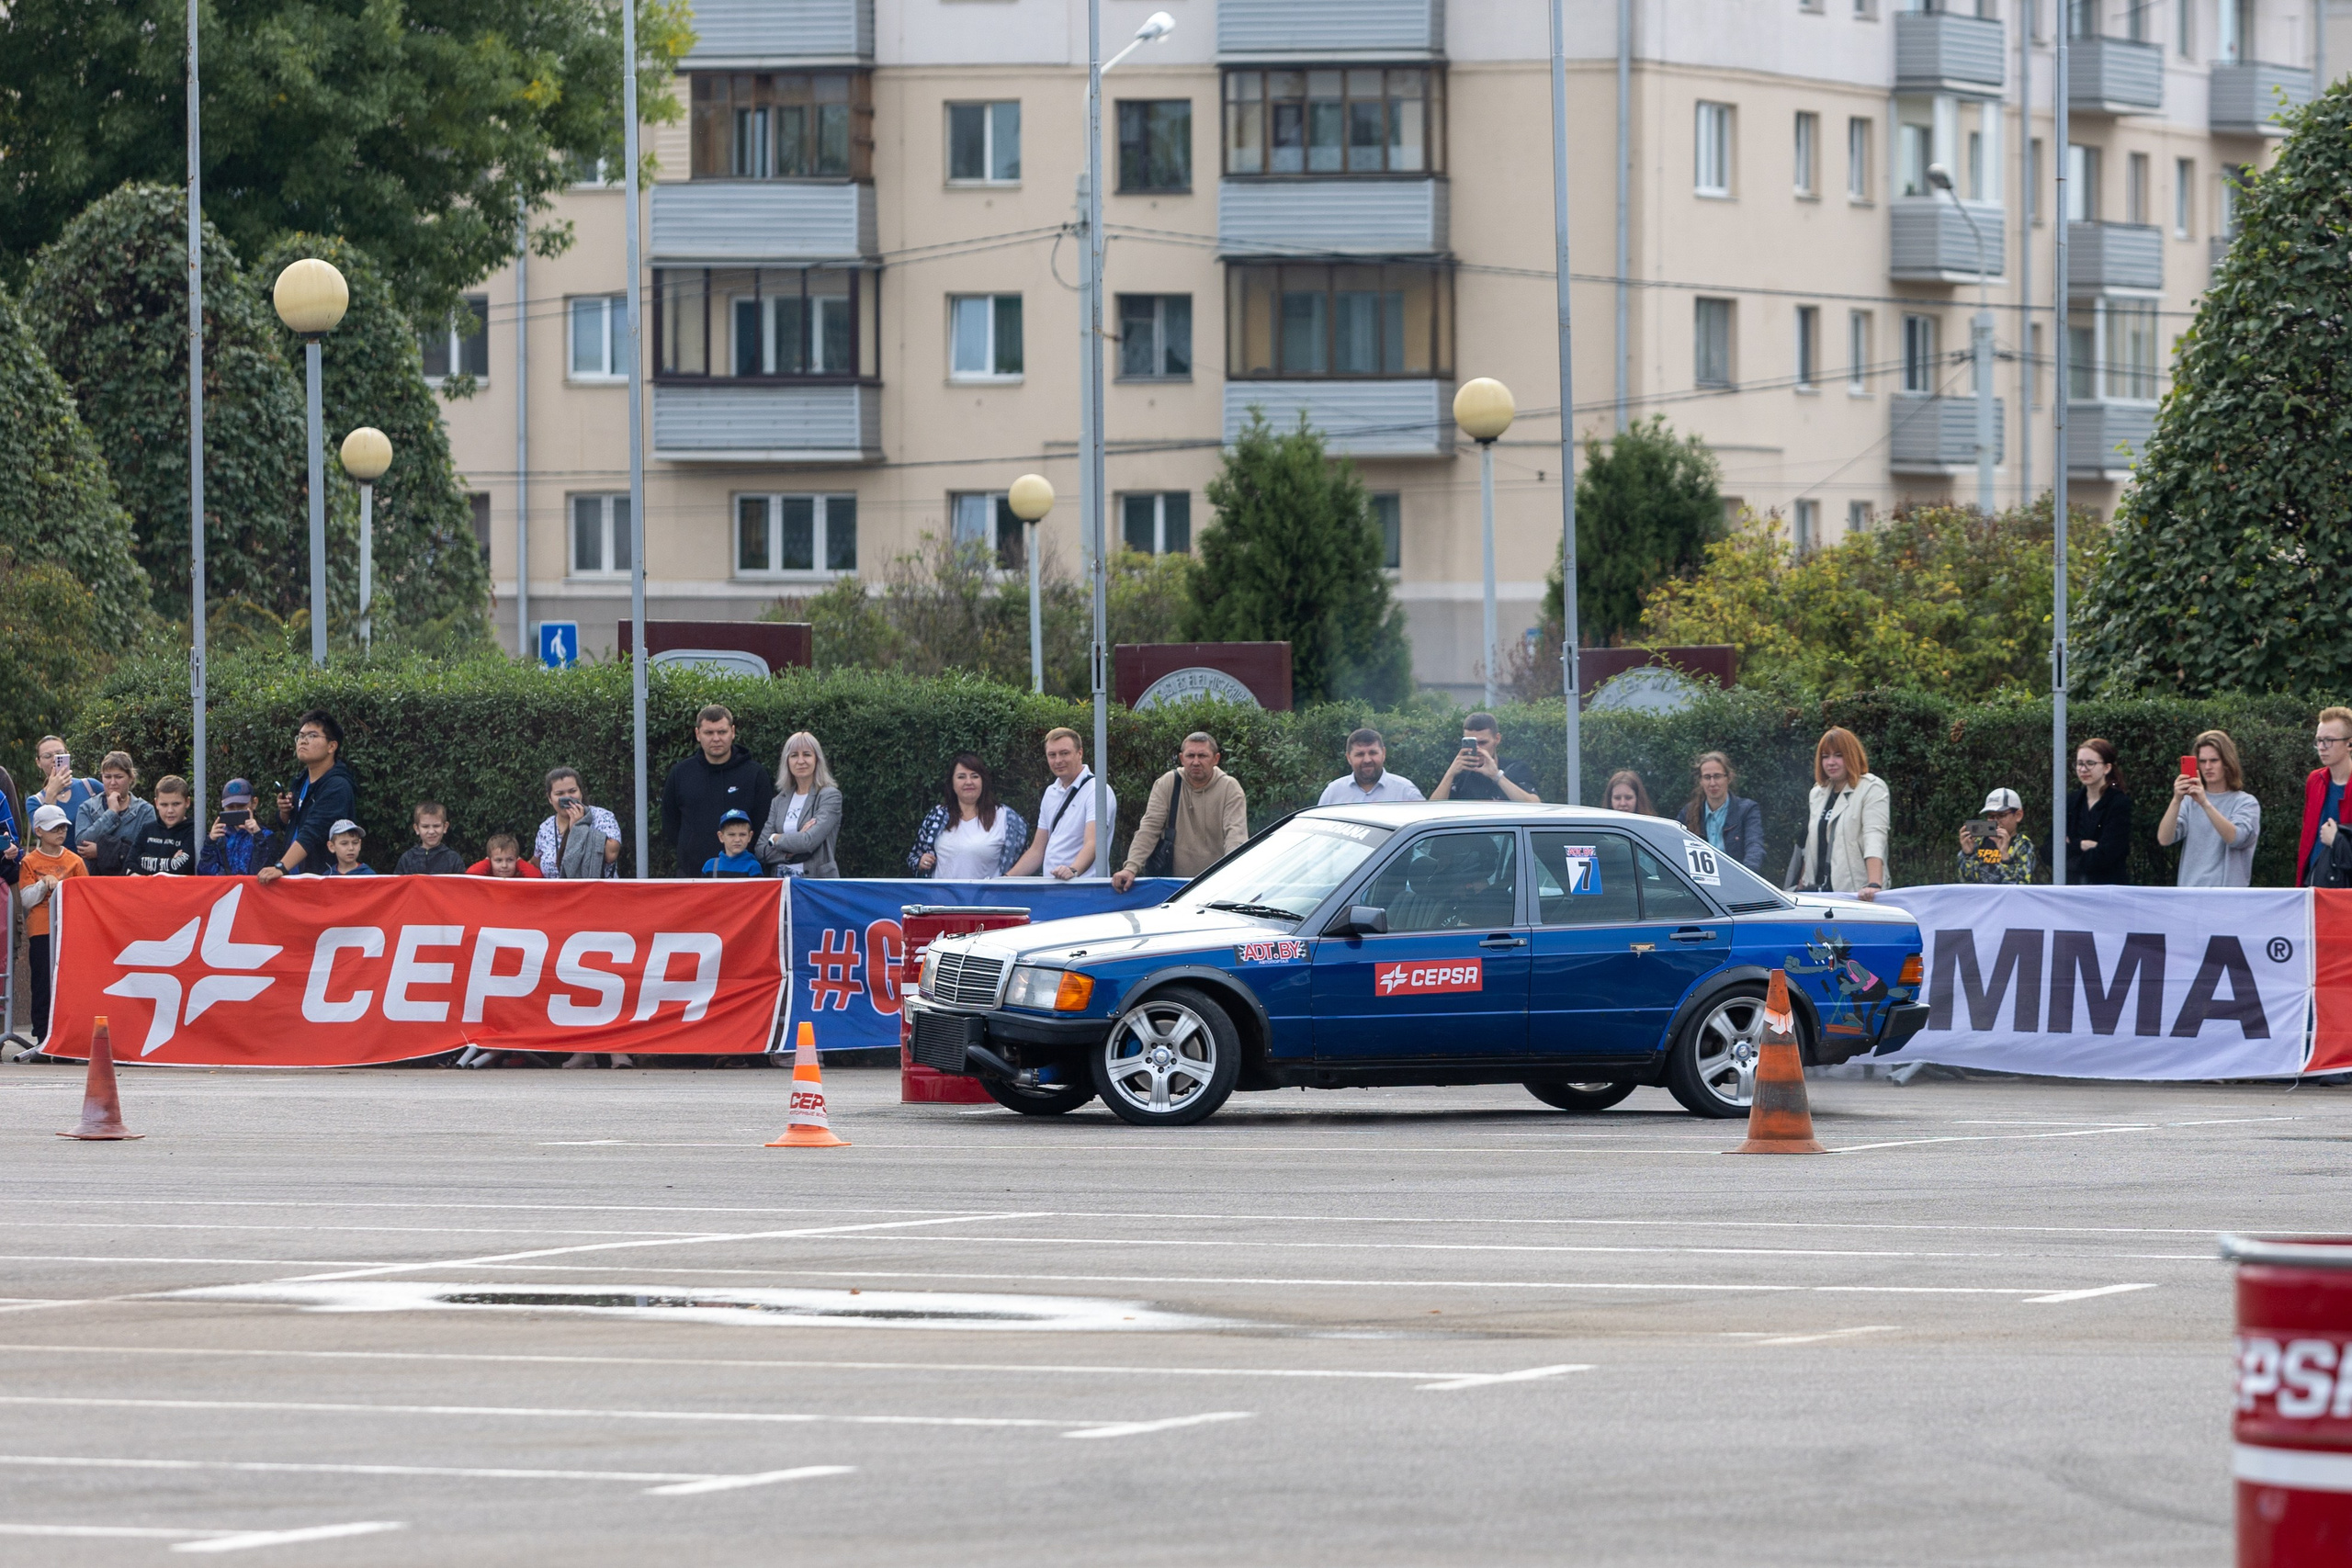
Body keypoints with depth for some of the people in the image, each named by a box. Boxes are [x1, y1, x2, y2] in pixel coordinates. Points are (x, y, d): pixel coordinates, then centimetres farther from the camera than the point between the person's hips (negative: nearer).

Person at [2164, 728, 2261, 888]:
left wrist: (2205, 804, -31)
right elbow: (2164, 839, -5)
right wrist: (2176, 801, -22)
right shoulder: (2189, 802, 9)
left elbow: (2236, 838, -19)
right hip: (2189, 892, 3)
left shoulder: (2246, 803, 1)